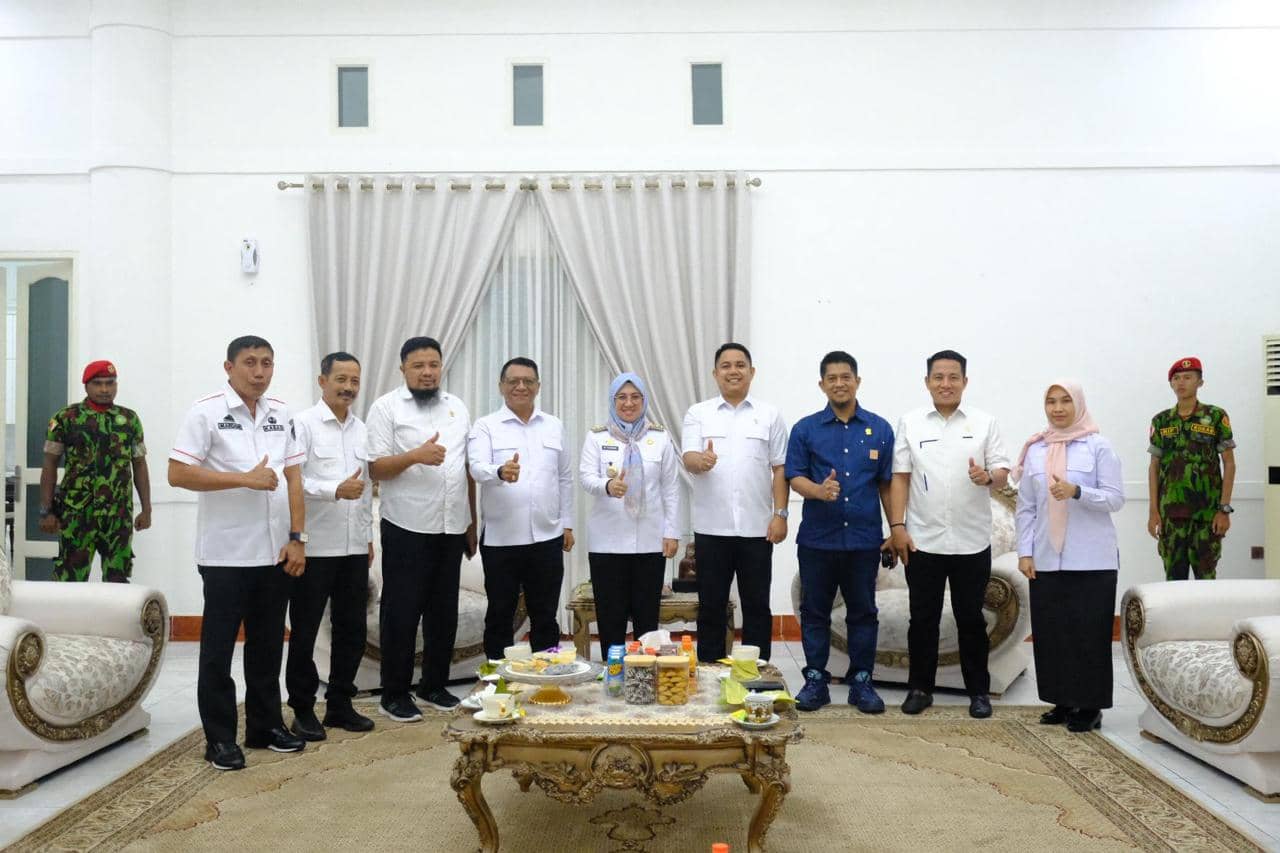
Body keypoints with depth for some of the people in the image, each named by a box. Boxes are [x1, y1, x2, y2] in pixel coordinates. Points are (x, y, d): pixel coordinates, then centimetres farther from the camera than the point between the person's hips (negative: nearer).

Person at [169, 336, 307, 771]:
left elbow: (293, 478, 8)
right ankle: (220, 739, 16)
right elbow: (177, 474, -13)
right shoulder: (206, 412, -7)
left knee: (268, 644, 14)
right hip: (226, 554, -5)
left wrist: (297, 538, 1)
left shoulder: (280, 413, 9)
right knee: (219, 648, 5)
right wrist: (245, 479, -17)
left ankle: (265, 726, 26)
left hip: (276, 552, 5)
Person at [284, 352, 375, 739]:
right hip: (314, 547, -6)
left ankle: (339, 705, 23)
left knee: (352, 630, 11)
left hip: (354, 547, 6)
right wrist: (336, 490, -24)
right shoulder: (303, 423, -6)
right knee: (304, 632, 6)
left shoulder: (362, 428, 12)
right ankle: (303, 710, 18)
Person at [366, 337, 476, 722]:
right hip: (407, 529, -5)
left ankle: (434, 685, 25)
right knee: (401, 613, 2)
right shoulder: (386, 406, -4)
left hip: (452, 528, 5)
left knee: (444, 611, 12)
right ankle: (394, 695, 13)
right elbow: (376, 467, -9)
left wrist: (473, 523, 12)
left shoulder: (458, 407, 12)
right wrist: (415, 455, -26)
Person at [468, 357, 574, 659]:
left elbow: (565, 478, 13)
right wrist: (500, 472, -38)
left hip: (547, 536, 3)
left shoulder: (554, 426, 10)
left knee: (545, 615, 11)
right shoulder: (485, 426, 0)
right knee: (500, 615, 8)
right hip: (500, 539, -2)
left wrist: (567, 523, 10)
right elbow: (478, 468, -17)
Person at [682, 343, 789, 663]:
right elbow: (688, 460, -7)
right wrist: (701, 461, -31)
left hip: (757, 528, 1)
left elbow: (780, 469, 5)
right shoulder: (698, 414, 4)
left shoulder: (770, 415, 6)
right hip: (711, 528, 0)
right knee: (711, 605, 7)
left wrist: (780, 514, -4)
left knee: (757, 606, 8)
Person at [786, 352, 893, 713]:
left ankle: (861, 681, 20)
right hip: (817, 539, 0)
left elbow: (887, 483, 7)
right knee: (815, 612, 7)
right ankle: (816, 680, 19)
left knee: (863, 612, 9)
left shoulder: (880, 429, 6)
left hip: (865, 539, 1)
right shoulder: (805, 429, 3)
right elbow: (794, 477, 0)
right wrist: (819, 490, -21)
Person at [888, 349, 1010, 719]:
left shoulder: (984, 423, 4)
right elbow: (900, 477, 3)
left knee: (971, 619, 9)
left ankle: (978, 691, 21)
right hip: (923, 540, 0)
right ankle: (920, 688, 20)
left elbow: (1003, 473, 2)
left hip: (972, 542, 0)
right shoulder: (910, 423, 5)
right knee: (923, 618, 8)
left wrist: (989, 477, -22)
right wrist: (897, 526, -3)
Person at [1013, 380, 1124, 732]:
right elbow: (1025, 507, 8)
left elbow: (1116, 498, -6)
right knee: (1050, 632, 6)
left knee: (1090, 632, 0)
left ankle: (1090, 706, 11)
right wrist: (1025, 552, 1)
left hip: (1092, 559, -3)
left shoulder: (1098, 447, -1)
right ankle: (1063, 701, 18)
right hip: (1046, 559, 3)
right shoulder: (1034, 451, 8)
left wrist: (1076, 491, -21)